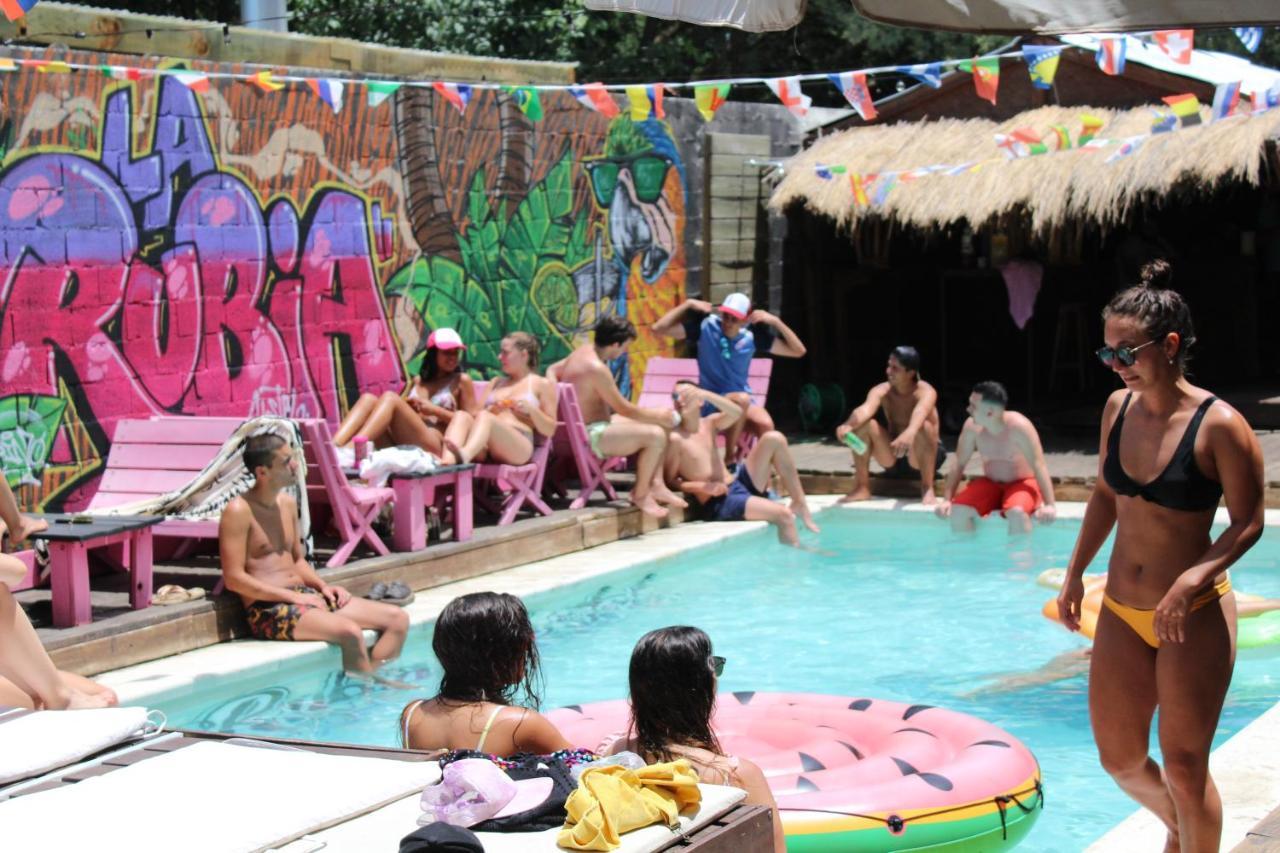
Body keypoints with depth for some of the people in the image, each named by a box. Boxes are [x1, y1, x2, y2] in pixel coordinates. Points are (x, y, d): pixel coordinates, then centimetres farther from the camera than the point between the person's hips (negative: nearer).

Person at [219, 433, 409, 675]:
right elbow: (233, 578, -16)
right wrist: (292, 596, -17)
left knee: (397, 619, -3)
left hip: (304, 595, 9)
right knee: (350, 632, -33)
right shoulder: (239, 511, -11)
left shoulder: (288, 503, 14)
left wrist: (323, 586, 4)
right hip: (269, 609, -9)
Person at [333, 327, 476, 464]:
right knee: (368, 399, -15)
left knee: (390, 398, -24)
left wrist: (434, 410, 2)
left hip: (433, 446, -5)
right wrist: (405, 405, 7)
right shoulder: (418, 381, 29)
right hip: (399, 445, 5)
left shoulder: (461, 381, 17)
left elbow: (472, 420, 9)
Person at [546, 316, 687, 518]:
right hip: (591, 436, -11)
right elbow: (624, 408, -18)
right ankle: (640, 494, -8)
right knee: (655, 435, -26)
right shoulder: (596, 367, -23)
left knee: (658, 424, 16)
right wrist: (657, 415, -5)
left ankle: (656, 485, 13)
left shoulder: (583, 351, 6)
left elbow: (553, 370, 23)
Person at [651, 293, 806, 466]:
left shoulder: (752, 335, -2)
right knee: (741, 399, -35)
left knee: (765, 425, -30)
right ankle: (730, 458, -18)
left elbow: (798, 351, -1)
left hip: (742, 403, 3)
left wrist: (775, 322, -11)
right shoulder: (706, 326, -7)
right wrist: (688, 304, -14)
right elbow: (658, 328, -11)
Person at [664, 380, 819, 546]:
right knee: (784, 515, -25)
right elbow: (670, 480, -9)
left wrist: (705, 394, -21)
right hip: (719, 503, -8)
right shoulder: (676, 438, -10)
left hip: (739, 483, 8)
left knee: (774, 438, -4)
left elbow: (736, 413, -10)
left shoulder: (709, 424, 10)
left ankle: (800, 504, 0)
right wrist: (703, 487, -21)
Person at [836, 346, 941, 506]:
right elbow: (865, 410, -32)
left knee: (925, 427, -36)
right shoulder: (881, 391, -10)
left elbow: (920, 412, -45)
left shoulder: (925, 392, -21)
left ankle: (927, 488, -22)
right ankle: (862, 488, -16)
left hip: (921, 456, -4)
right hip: (892, 455, 4)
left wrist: (910, 433, -68)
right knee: (863, 423, -20)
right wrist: (848, 425, -55)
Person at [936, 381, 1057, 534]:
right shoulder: (972, 427, -11)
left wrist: (1049, 505, -33)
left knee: (1017, 513, -37)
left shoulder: (1018, 426, -25)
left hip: (1022, 483, -4)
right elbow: (959, 464, -1)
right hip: (990, 483, 4)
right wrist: (947, 500, -8)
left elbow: (1039, 465, -26)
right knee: (958, 511, -21)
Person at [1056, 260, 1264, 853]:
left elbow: (1248, 522, -13)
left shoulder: (1219, 426, -17)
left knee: (1184, 768, 0)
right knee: (1120, 760, 13)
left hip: (1194, 619, -6)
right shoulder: (1118, 407, 2)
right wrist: (1075, 575, 13)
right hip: (1121, 613, 6)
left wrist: (1192, 580, -27)